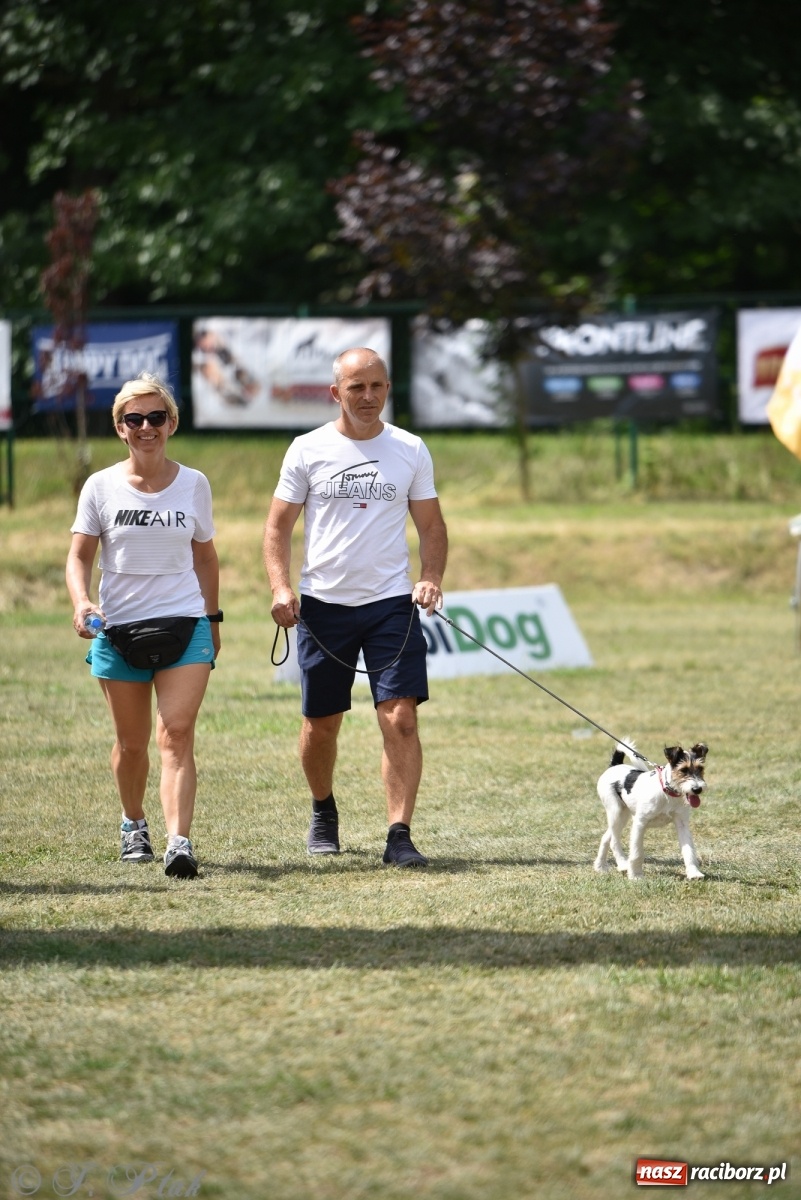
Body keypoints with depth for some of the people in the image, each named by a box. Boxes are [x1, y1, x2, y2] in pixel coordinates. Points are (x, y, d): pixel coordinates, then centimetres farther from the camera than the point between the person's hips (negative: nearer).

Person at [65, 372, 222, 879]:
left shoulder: (194, 484, 3)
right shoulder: (101, 487, 0)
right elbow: (80, 556, 2)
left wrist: (213, 617, 16)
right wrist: (82, 602, -17)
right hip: (119, 626, 1)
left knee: (176, 733, -15)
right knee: (132, 741, 10)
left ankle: (180, 843, -24)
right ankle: (134, 824, 36)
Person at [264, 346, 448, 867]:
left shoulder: (411, 450, 4)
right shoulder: (308, 451, 1)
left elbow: (431, 526, 10)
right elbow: (279, 526, 5)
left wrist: (432, 578, -7)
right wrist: (281, 587, -9)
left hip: (391, 602, 0)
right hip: (323, 604, 0)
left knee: (401, 717, -12)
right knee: (321, 723, 9)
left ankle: (400, 835, -12)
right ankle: (324, 813, 35)